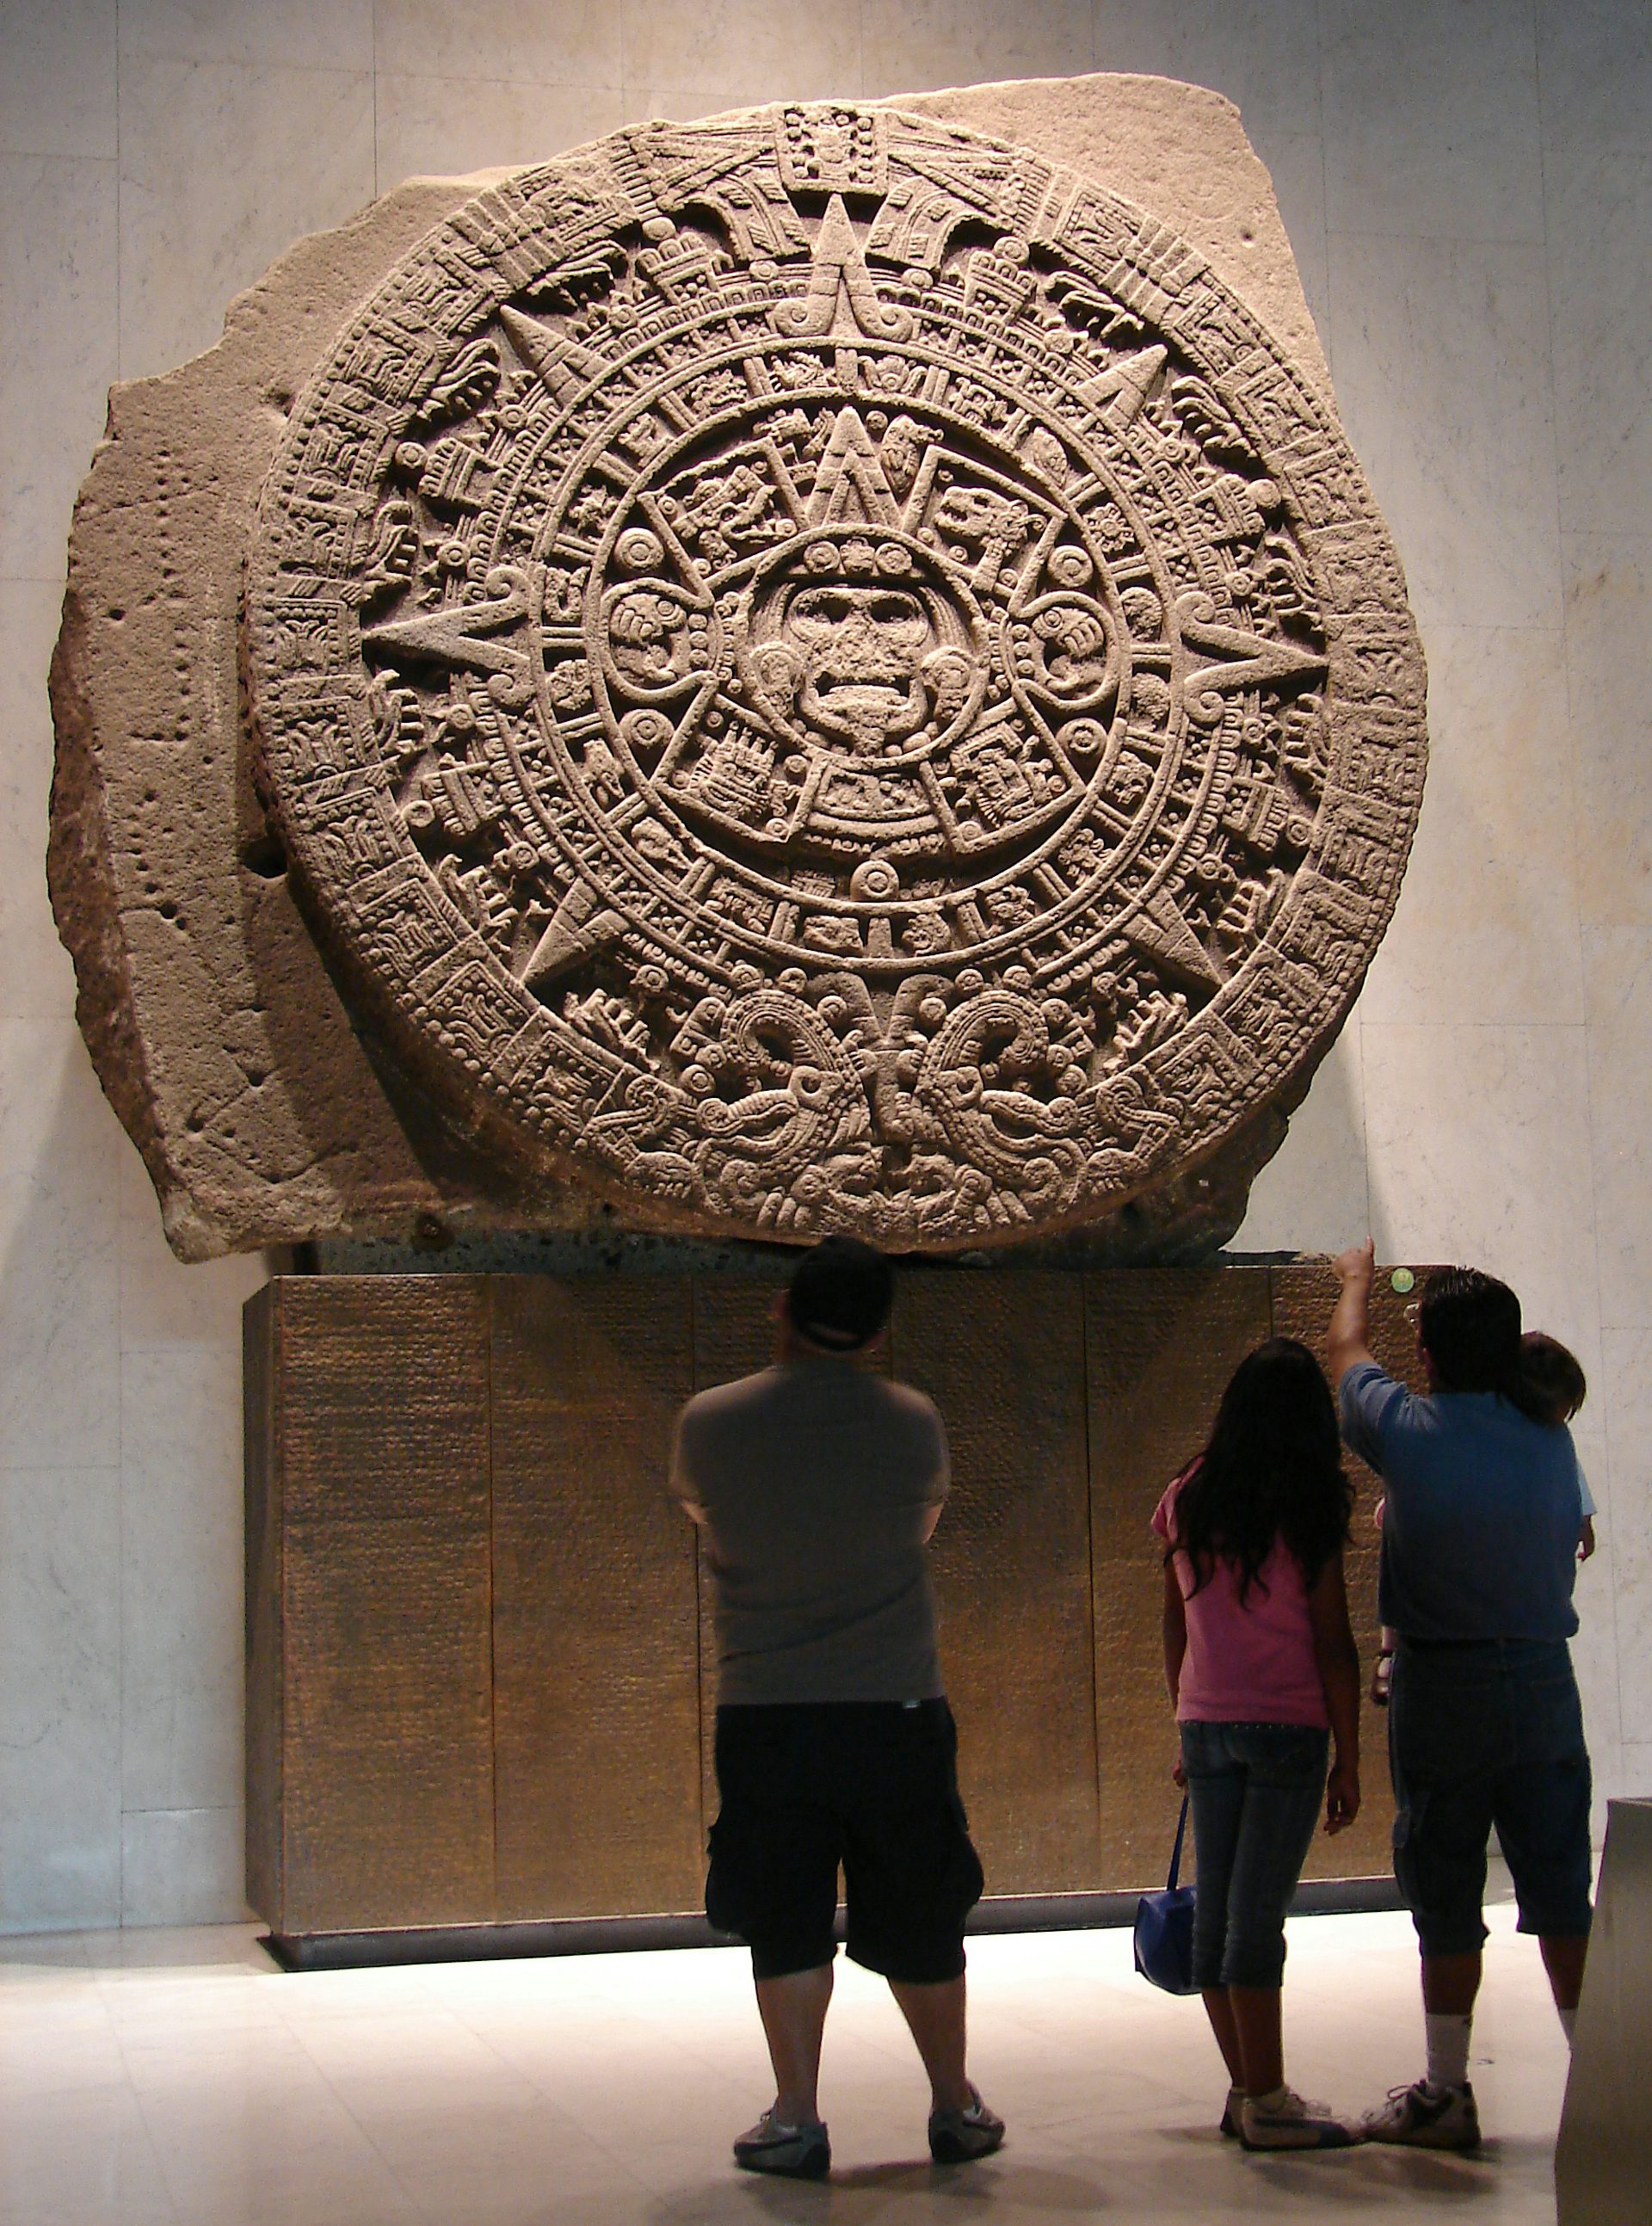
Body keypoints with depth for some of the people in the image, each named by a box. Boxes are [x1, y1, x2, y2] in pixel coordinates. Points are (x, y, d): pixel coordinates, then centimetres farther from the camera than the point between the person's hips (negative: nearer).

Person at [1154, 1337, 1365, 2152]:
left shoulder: (1187, 1502, 5)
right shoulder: (1308, 1512, -8)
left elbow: (1175, 1631, 10)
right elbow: (1332, 1645, -8)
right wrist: (1348, 1760, -2)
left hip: (1206, 1723, 5)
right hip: (1287, 1727, -5)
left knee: (1215, 1911, 9)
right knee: (1258, 1914, -4)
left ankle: (1246, 2089, 17)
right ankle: (1266, 2103, 1)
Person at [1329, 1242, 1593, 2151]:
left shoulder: (1410, 1430, -9)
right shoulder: (1549, 1438, 0)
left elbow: (1348, 1354, 12)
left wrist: (1357, 1281, 33)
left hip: (1442, 1686, -3)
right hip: (1544, 1675, 3)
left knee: (1446, 1895, 5)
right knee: (1561, 1888, 8)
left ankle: (1445, 2092, 11)